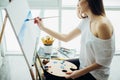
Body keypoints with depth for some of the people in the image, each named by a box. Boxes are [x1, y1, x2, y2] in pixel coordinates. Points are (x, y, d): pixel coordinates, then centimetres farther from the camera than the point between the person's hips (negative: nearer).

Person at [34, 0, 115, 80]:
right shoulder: (86, 21, -1)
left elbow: (104, 61, -23)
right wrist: (43, 27, 5)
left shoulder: (102, 24, -28)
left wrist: (80, 72, -21)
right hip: (82, 64, 7)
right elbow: (66, 38, 6)